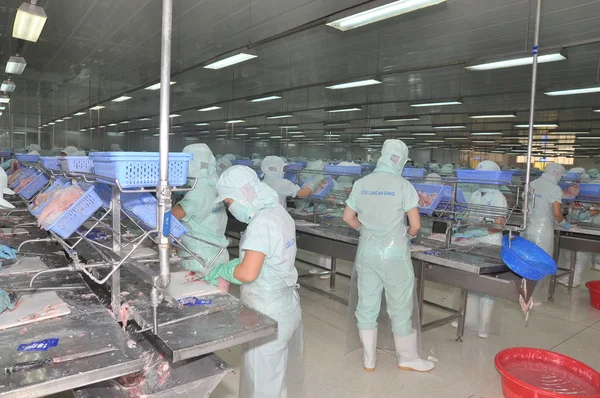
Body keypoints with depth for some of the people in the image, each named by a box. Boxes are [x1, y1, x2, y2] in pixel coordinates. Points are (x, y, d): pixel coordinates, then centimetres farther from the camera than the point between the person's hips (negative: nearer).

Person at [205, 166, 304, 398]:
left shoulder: (262, 222, -23)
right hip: (288, 305, 9)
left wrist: (221, 270, -10)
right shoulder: (279, 213, 6)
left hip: (269, 313, -9)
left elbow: (248, 273, -28)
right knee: (287, 370, 25)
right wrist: (225, 272, 4)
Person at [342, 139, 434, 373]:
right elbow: (415, 225, -12)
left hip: (366, 253, 5)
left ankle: (369, 359, 26)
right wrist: (409, 236, 9)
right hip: (394, 255, -4)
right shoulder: (402, 185, -12)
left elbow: (348, 217, 7)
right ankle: (407, 359, 29)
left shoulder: (361, 184, 1)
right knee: (400, 308, 11)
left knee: (366, 305, 13)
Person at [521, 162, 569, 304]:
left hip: (527, 229, 6)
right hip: (542, 232, -6)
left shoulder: (531, 184, 7)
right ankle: (537, 297, 16)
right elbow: (557, 213, -17)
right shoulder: (555, 188, -11)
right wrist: (563, 224, 2)